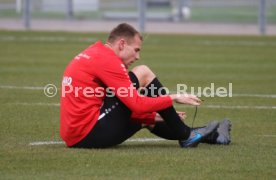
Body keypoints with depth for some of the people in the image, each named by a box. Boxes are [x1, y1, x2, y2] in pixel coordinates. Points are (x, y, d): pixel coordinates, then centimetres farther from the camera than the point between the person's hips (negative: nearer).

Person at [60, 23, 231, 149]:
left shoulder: (93, 56, 20)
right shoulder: (107, 60, -11)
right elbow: (138, 104, -15)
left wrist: (154, 117, 18)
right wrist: (174, 98, -3)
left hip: (76, 137, 10)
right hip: (90, 134, -10)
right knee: (143, 73, -2)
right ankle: (186, 135, 6)